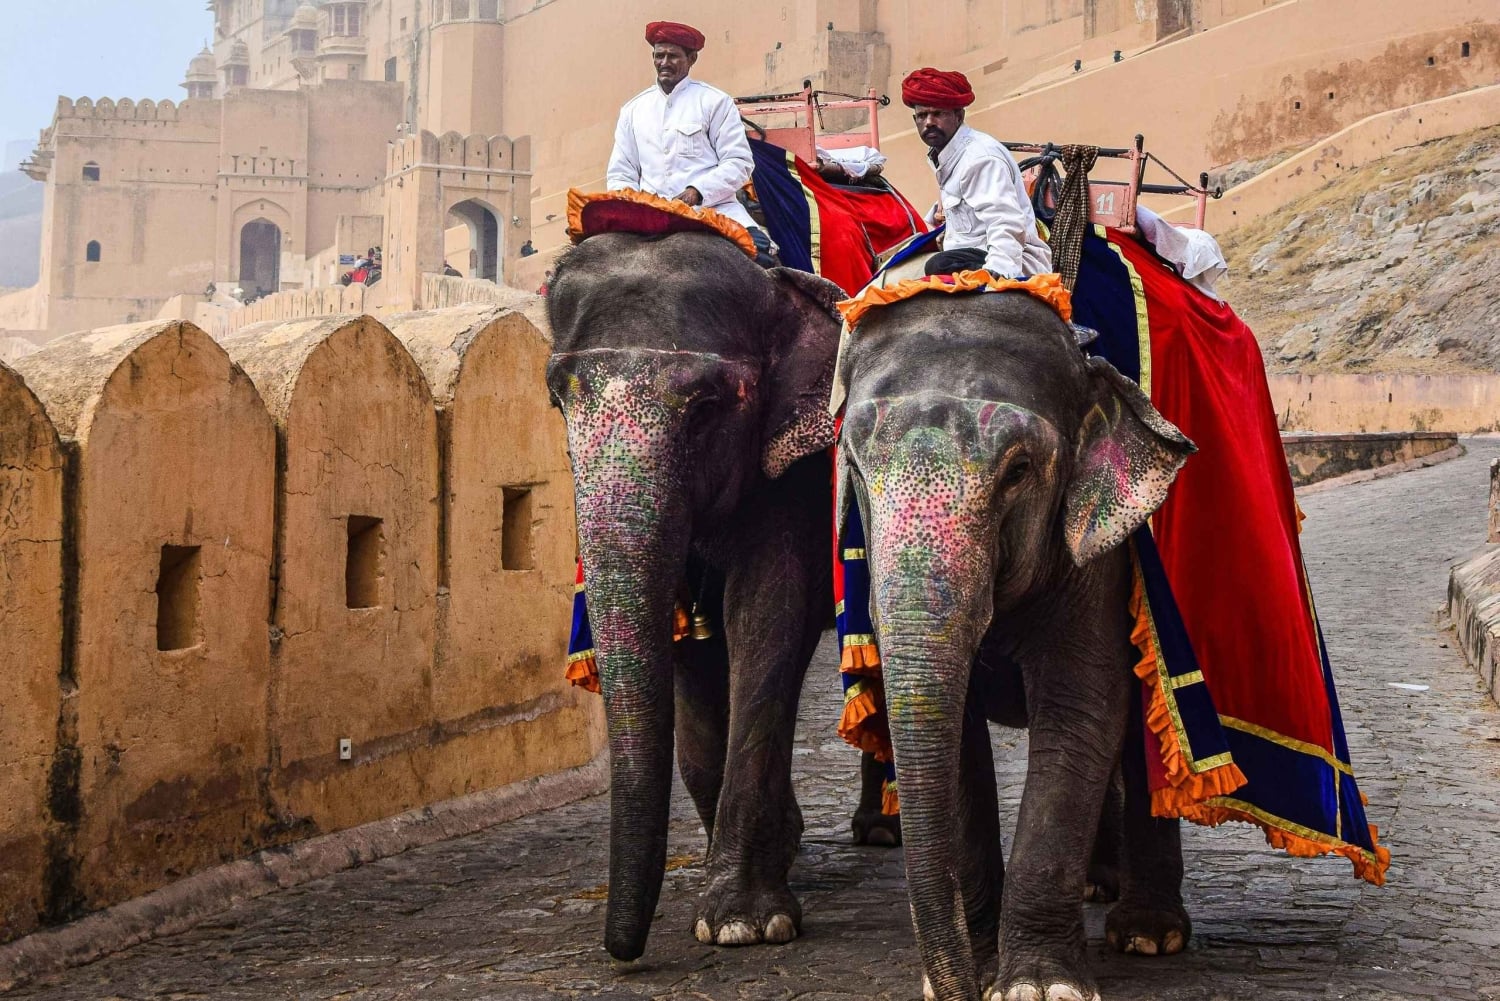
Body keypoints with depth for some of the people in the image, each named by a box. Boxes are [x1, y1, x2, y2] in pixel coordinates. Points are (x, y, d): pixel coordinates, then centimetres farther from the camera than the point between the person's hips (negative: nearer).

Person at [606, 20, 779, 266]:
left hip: (711, 208, -3)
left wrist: (698, 191, -14)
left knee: (757, 248, -34)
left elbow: (739, 163, 2)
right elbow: (620, 174, 20)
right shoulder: (633, 109, 20)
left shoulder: (715, 101, 9)